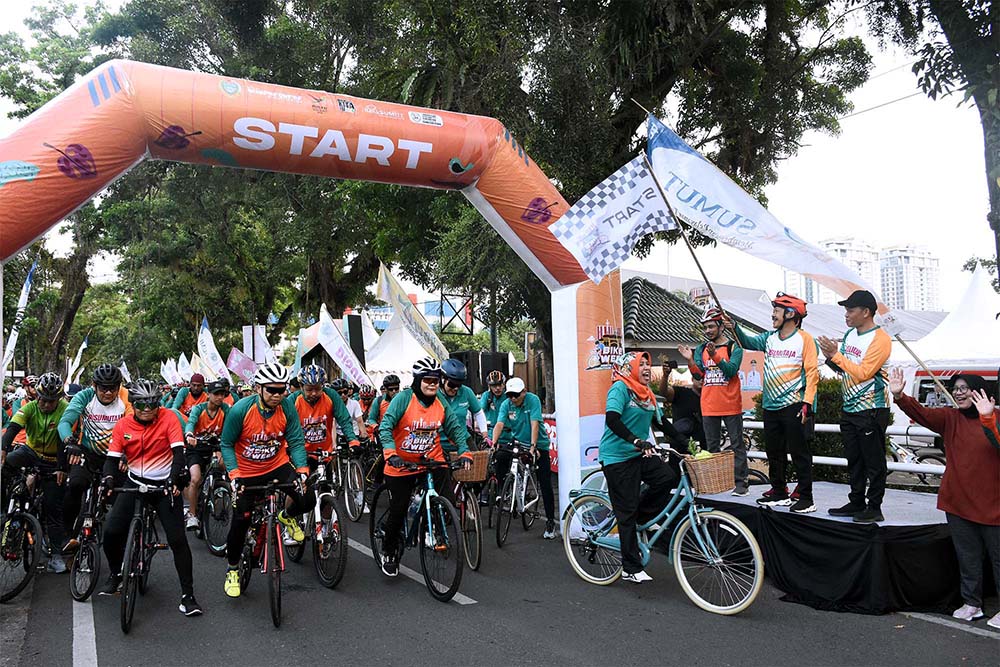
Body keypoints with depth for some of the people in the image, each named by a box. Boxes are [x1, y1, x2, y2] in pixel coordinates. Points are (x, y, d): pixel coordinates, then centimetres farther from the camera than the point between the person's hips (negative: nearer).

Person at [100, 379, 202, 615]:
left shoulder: (169, 418, -11)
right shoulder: (122, 425, -3)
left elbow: (178, 451, -18)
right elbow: (112, 457, -3)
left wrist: (174, 478, -33)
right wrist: (108, 478, -24)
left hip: (165, 485, -3)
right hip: (135, 483, 3)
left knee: (177, 539, -9)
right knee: (111, 531, -10)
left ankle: (188, 594, 0)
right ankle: (115, 574, 21)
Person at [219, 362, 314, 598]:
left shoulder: (287, 406, -17)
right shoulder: (240, 410, -23)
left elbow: (296, 442, -13)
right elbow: (227, 444, -12)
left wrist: (302, 471, -28)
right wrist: (234, 475, -24)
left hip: (278, 465, 2)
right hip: (247, 473, -1)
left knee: (307, 500, -16)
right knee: (240, 523, 1)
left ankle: (288, 517, 21)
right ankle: (232, 570, 27)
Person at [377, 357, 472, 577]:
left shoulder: (441, 403, -1)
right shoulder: (404, 398, -14)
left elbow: (456, 428, 2)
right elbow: (385, 427, -21)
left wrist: (464, 452, -13)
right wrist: (391, 454, -34)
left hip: (431, 460, 3)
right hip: (401, 464, -3)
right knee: (398, 510, 3)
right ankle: (389, 552, 26)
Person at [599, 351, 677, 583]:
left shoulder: (648, 394, 12)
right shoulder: (620, 387, -13)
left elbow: (661, 422, 18)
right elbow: (612, 419, -26)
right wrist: (636, 441, -36)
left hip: (639, 454, 7)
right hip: (617, 457, -7)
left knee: (668, 477, -18)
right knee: (627, 512, -3)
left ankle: (641, 518, 6)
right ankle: (631, 569, 7)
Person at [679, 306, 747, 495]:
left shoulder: (733, 347, -2)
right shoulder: (701, 350, 11)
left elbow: (731, 370, -15)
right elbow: (698, 374, 4)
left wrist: (715, 356, -28)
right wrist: (690, 360, -14)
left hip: (730, 405, -5)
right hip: (709, 407, 5)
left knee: (736, 444, 0)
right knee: (712, 445, 10)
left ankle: (741, 481, 3)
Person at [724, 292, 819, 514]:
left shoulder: (805, 339, -6)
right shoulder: (769, 338, 14)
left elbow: (812, 372, -10)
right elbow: (748, 342, 6)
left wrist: (807, 403, -16)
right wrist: (734, 328, -11)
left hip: (794, 406, -7)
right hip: (770, 406, 7)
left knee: (799, 453, -3)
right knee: (774, 452, 14)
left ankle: (806, 499, 4)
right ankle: (779, 493, 26)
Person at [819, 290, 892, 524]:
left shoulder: (880, 339, -13)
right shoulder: (850, 334, 11)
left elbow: (863, 373, -21)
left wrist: (836, 355, -19)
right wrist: (831, 358, -3)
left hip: (871, 410, -8)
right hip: (849, 408, 8)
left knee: (874, 461, 0)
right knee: (854, 460, 14)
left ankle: (875, 508, 6)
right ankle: (856, 503, 24)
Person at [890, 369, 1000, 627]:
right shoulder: (950, 418, 3)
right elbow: (922, 413, -14)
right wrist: (899, 396, -32)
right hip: (958, 503, 3)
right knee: (968, 557, 13)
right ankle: (972, 604, 25)